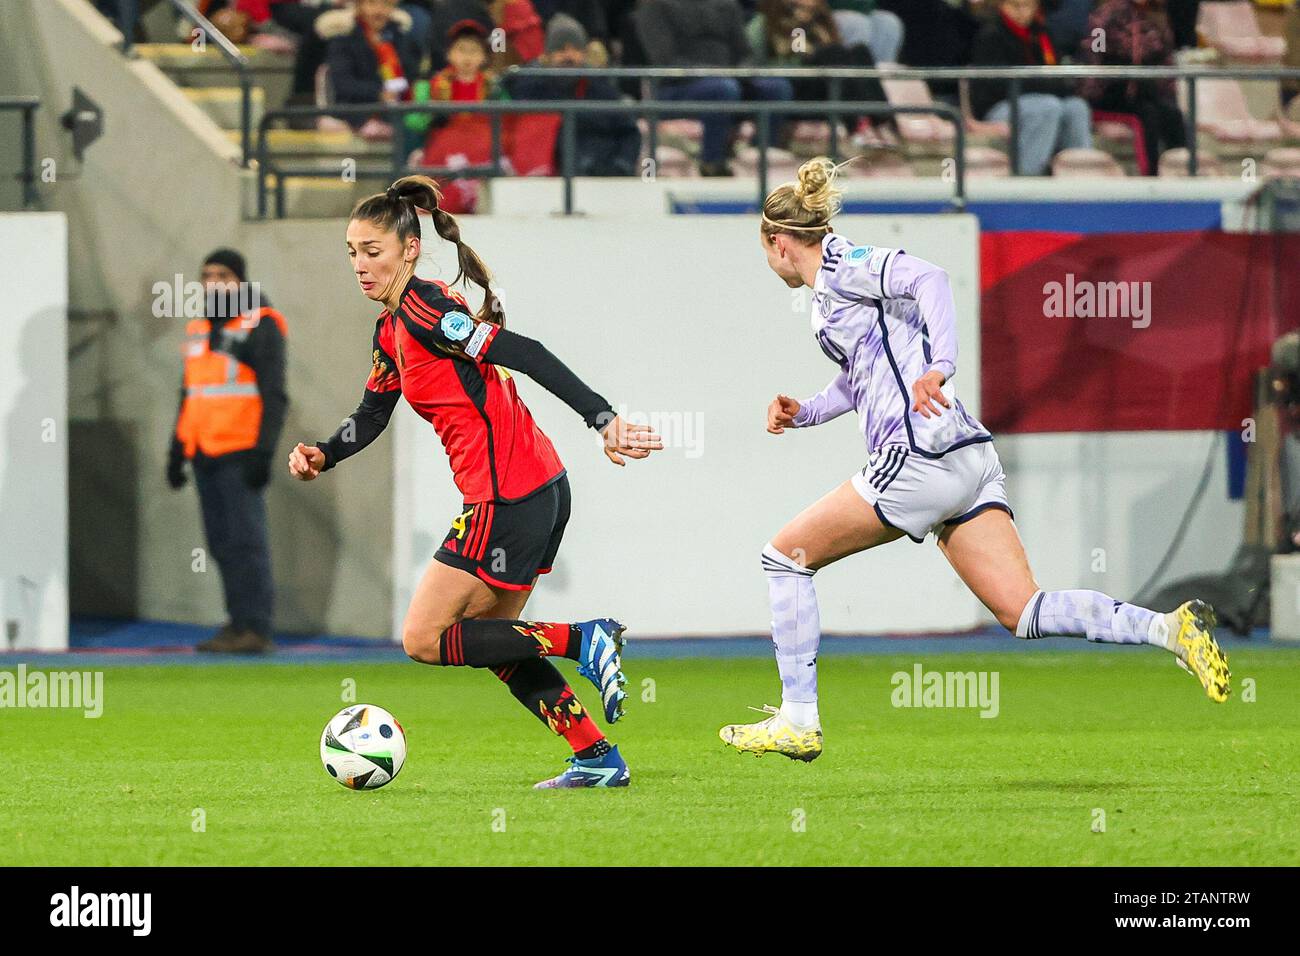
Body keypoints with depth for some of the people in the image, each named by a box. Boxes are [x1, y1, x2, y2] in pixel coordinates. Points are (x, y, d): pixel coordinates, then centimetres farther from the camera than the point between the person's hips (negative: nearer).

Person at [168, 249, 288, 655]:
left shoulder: (261, 327, -5)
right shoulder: (199, 329, 18)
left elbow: (274, 395, -10)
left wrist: (264, 451, -18)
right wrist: (177, 450, 22)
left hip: (241, 453, -8)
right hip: (205, 454, 8)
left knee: (246, 540, -11)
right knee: (222, 544, 7)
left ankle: (256, 629, -12)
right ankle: (239, 624, 11)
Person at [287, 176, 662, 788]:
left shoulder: (422, 307, -14)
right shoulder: (390, 331, 15)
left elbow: (524, 355, -22)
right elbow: (371, 416, 21)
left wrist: (603, 420, -30)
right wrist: (322, 456, 0)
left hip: (508, 500, -10)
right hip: (540, 492, 10)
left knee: (423, 639, -5)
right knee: (486, 640, 17)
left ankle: (582, 642, -7)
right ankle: (599, 760, 18)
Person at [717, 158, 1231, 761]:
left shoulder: (841, 266, -4)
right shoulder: (832, 288, 25)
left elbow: (926, 278, -22)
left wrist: (940, 365, -34)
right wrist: (803, 413, 23)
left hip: (922, 457, -9)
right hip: (969, 458, 9)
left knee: (785, 555, 4)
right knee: (1022, 611, -2)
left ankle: (798, 720, 5)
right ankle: (1168, 628, -18)